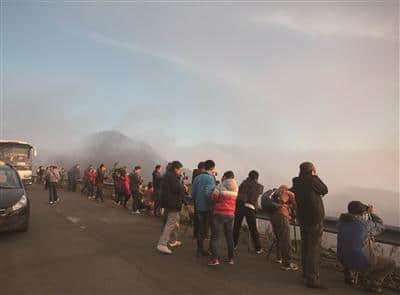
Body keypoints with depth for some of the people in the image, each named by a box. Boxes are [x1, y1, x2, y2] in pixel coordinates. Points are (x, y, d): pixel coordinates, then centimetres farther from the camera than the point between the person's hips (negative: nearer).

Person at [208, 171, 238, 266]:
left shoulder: (221, 186, -9)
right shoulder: (236, 188, 7)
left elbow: (213, 197, -9)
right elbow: (237, 201, 10)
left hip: (219, 213, -5)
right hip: (231, 214, 5)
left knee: (215, 236, -1)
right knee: (229, 236, 17)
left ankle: (215, 258, -8)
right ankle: (231, 258, 22)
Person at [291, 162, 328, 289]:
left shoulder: (296, 182, 5)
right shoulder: (311, 180, -16)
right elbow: (324, 190, -4)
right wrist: (316, 177, 3)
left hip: (303, 218, 8)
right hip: (315, 218, -8)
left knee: (305, 245, 18)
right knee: (314, 248, -3)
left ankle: (306, 272, 33)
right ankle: (312, 278, 0)